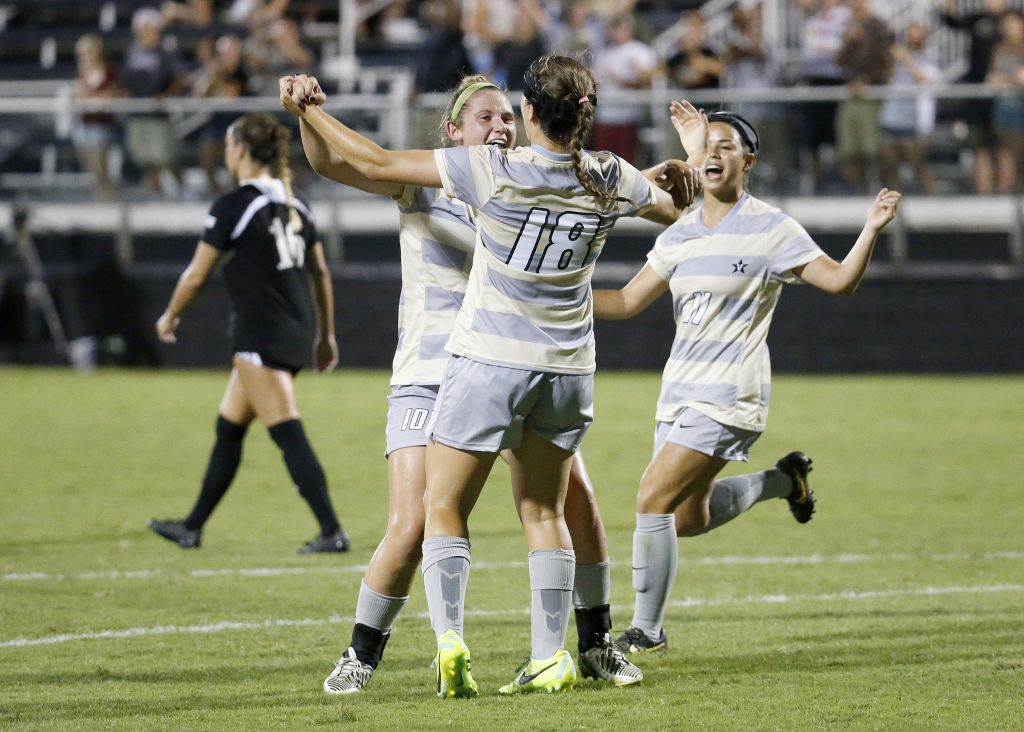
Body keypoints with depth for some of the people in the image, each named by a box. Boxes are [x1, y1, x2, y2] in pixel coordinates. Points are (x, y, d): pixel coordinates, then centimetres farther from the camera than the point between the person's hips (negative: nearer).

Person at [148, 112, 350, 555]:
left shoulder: (233, 207, -11)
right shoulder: (294, 205, 11)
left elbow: (196, 276, -6)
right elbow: (320, 273, 14)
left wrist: (170, 317, 11)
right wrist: (327, 335, 21)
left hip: (260, 334, -9)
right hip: (296, 335, 9)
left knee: (289, 435, -9)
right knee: (229, 428, 18)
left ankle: (332, 532, -16)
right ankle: (193, 528, 27)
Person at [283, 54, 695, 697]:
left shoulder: (492, 170, -16)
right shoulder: (610, 180, -4)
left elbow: (376, 164, -11)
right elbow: (673, 210, 18)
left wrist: (310, 110, 1)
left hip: (490, 360, -4)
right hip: (568, 367, 4)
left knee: (445, 508, 5)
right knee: (544, 512, 16)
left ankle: (450, 639, -13)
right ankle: (551, 659, 12)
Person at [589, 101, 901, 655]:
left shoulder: (769, 230, -8)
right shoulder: (680, 235, 10)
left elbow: (840, 280, -12)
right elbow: (627, 302, 15)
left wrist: (871, 230, -28)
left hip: (729, 398, -7)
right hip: (680, 392, 7)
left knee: (653, 499, -15)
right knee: (688, 519, 14)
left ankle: (646, 629, -3)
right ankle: (782, 480, 37)